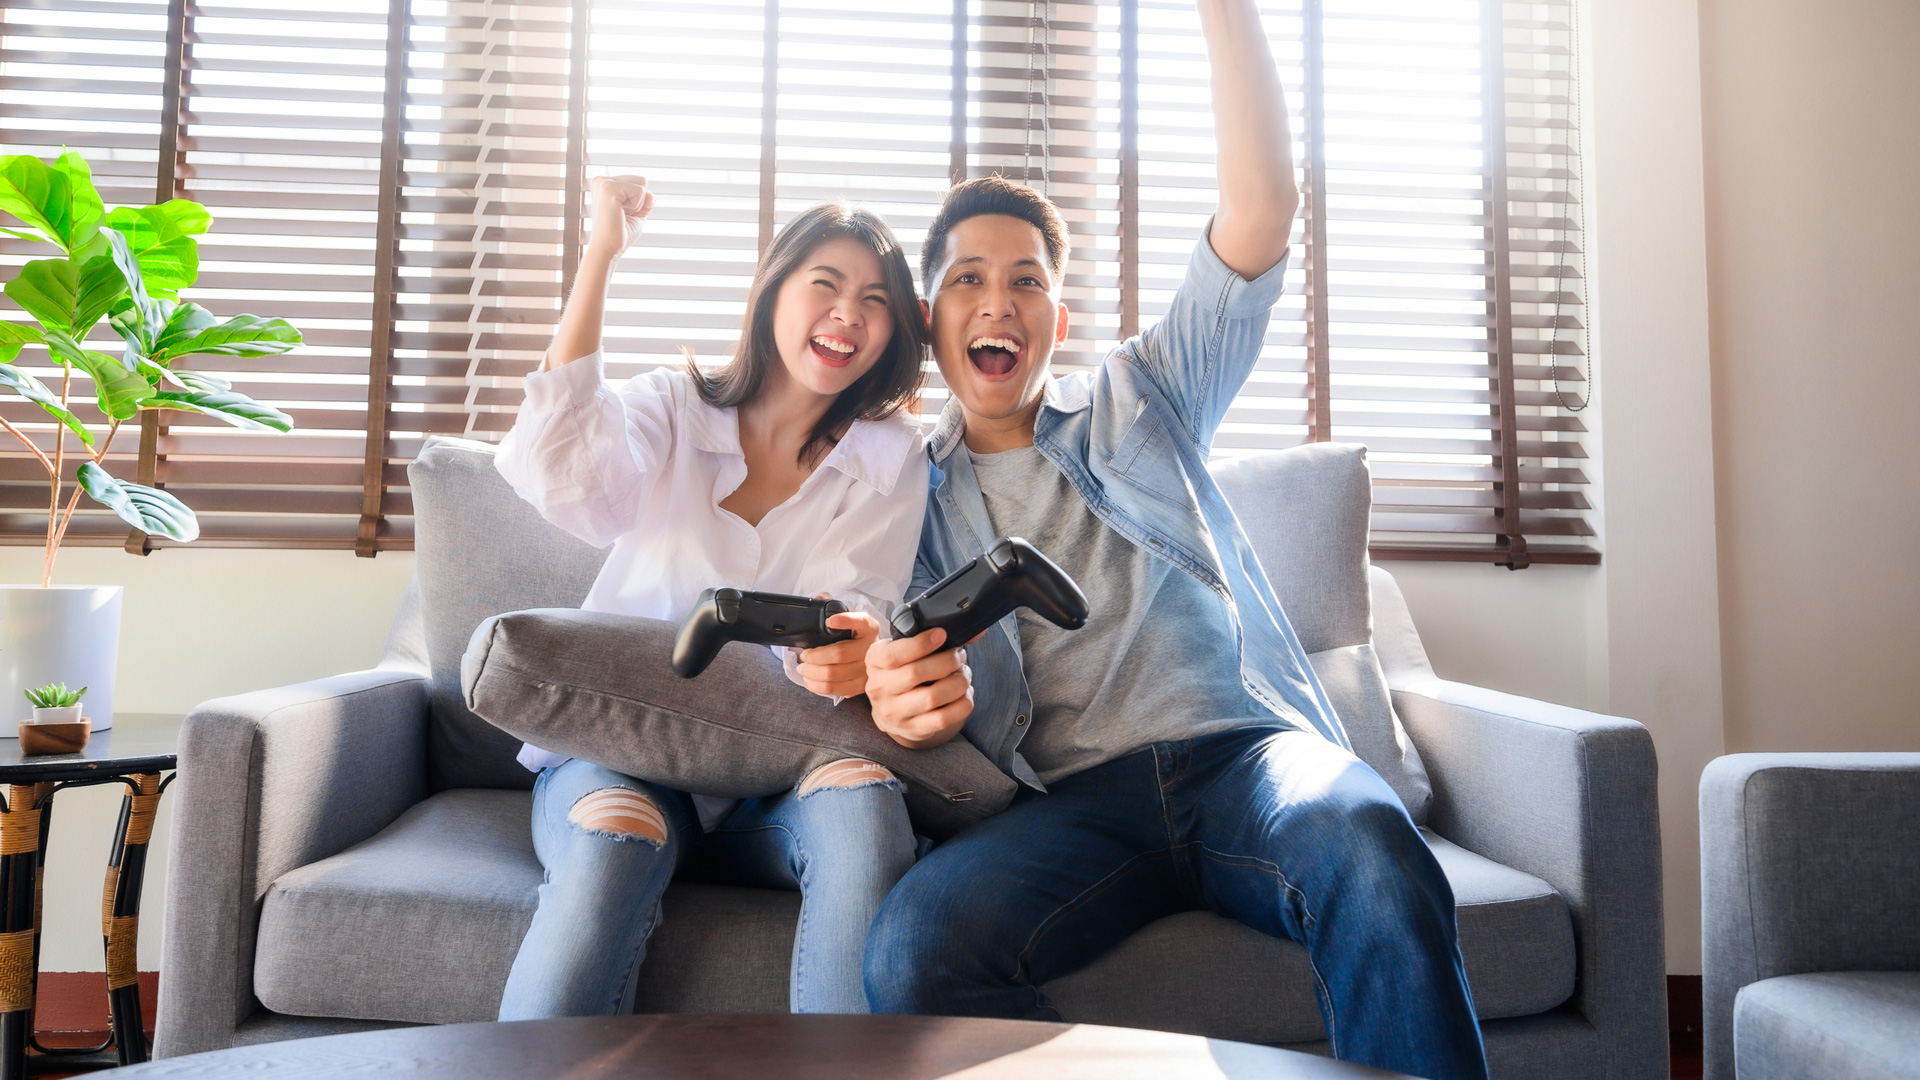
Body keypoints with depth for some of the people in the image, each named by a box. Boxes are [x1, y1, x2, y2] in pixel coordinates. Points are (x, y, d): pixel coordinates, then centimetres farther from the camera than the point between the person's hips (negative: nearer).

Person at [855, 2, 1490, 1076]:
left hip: (1241, 746, 0)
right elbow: (913, 692, 9)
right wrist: (899, 705, -17)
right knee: (914, 948, -31)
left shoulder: (1138, 402, 19)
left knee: (1371, 853, -36)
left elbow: (1264, 208, 9)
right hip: (1070, 798, 0)